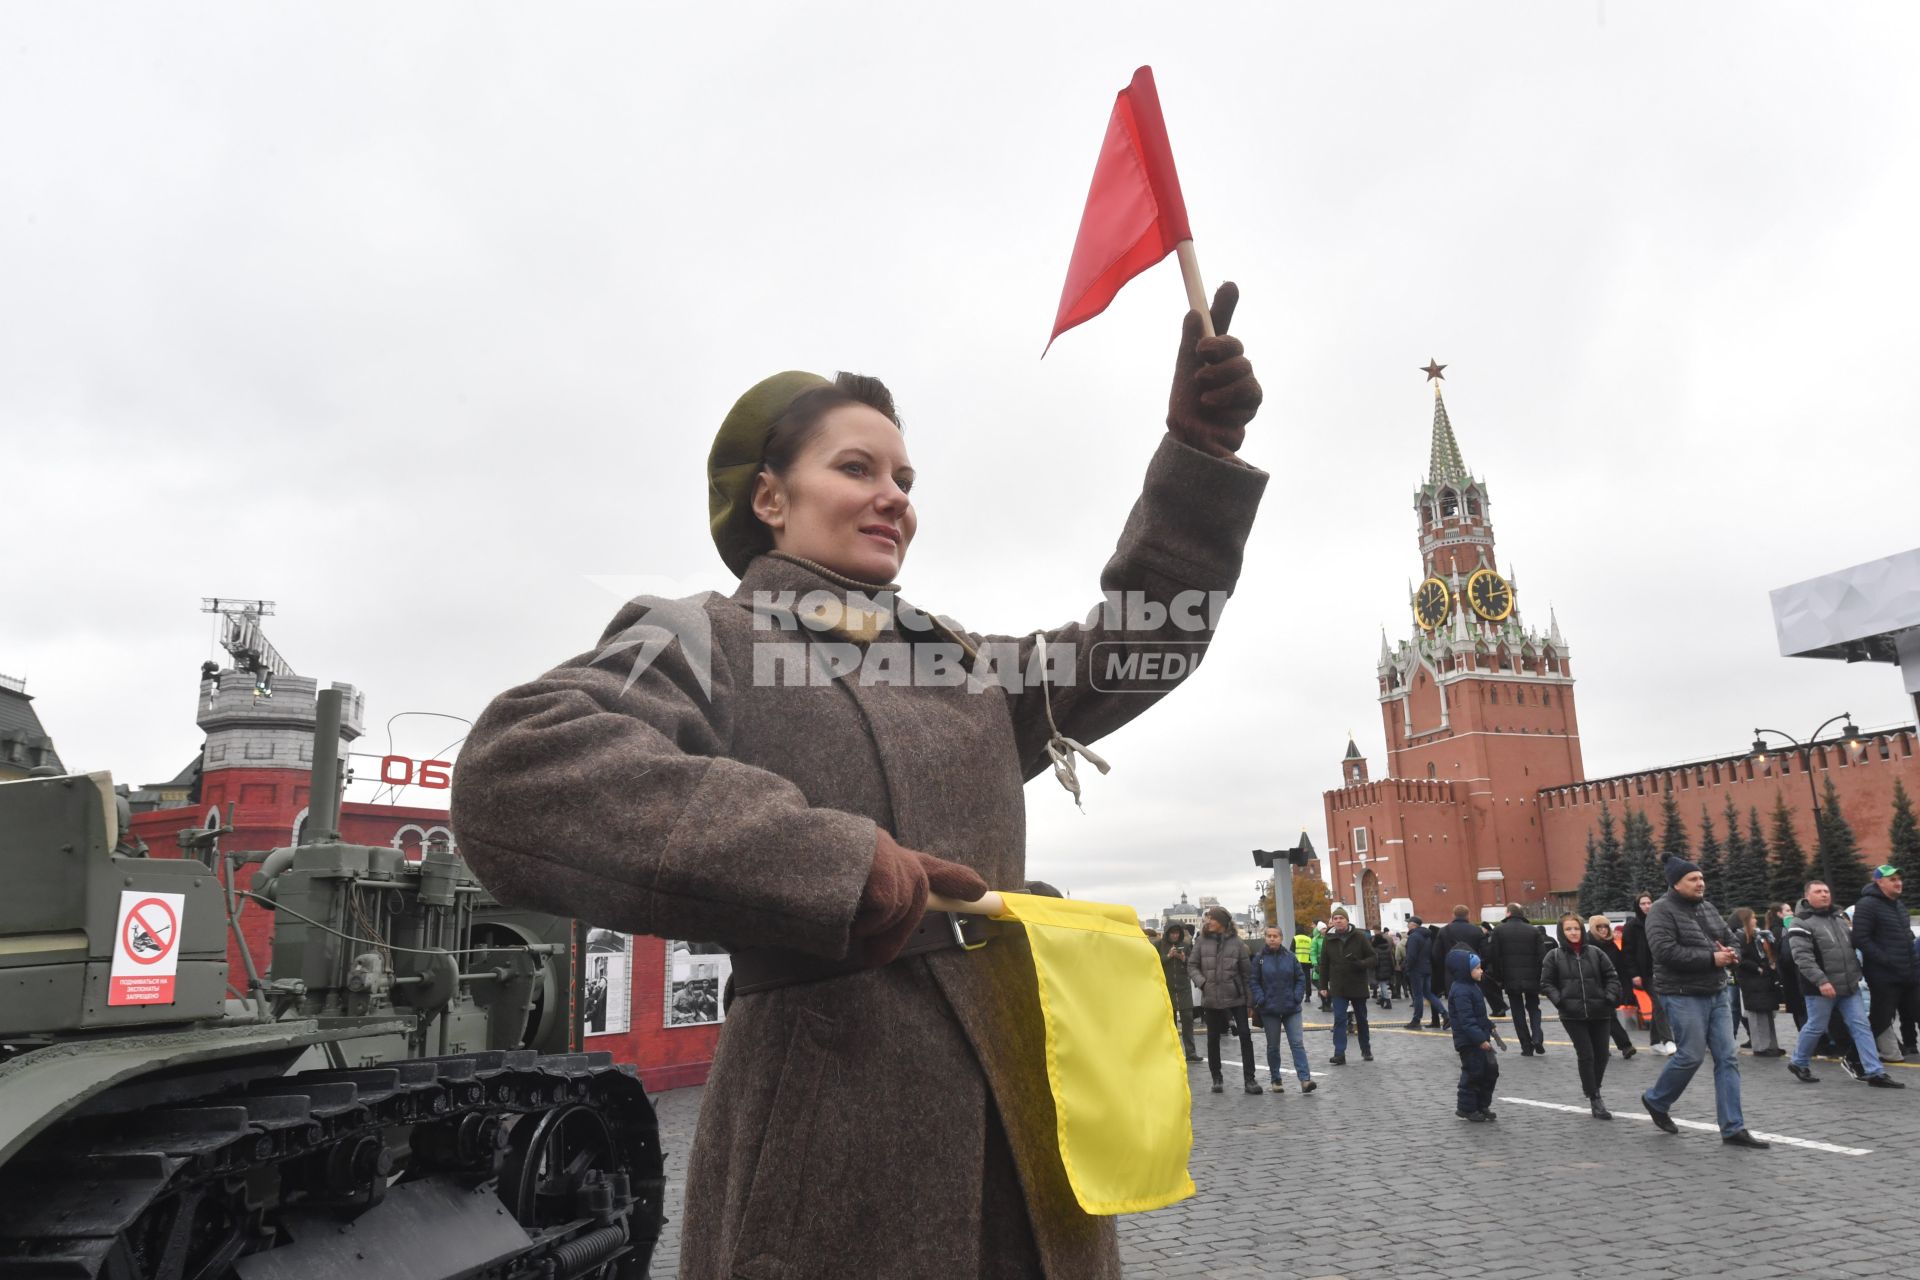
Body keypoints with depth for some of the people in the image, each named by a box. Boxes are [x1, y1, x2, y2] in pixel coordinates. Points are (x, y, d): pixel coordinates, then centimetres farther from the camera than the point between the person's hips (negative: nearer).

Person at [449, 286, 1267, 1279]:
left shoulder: (953, 657, 17)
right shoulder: (712, 638, -5)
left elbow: (1132, 645, 16)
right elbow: (516, 776, -21)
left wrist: (1197, 453, 4)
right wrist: (824, 862, -26)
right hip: (835, 1133, -7)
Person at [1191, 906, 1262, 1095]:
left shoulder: (1236, 942, -3)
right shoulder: (1202, 941, 0)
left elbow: (1247, 972, 0)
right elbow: (1192, 965, 5)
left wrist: (1249, 999, -1)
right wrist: (1201, 982, -12)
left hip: (1236, 997, -1)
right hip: (1211, 998, 1)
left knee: (1245, 1036, -3)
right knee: (1213, 1039, 10)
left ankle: (1249, 1079, 7)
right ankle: (1216, 1079, 23)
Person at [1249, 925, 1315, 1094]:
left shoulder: (1290, 957, 0)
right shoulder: (1259, 959, -3)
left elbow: (1301, 978, 4)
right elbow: (1254, 982, -1)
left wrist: (1297, 997, -7)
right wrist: (1260, 1000, -11)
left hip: (1292, 1009, 0)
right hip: (1269, 1010, 0)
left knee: (1297, 1043, -6)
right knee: (1273, 1046, 10)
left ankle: (1305, 1079, -9)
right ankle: (1275, 1080, 20)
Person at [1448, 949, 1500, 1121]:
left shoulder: (1471, 987, 12)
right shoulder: (1461, 992, -23)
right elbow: (1466, 1020, -27)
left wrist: (1489, 1026, 21)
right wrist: (1480, 1039, -29)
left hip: (1480, 1038, 10)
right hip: (1468, 1042, -10)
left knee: (1491, 1070, 12)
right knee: (1473, 1074, -2)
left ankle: (1482, 1105, 24)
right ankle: (1466, 1108, 12)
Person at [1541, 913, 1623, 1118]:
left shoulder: (1594, 952, 6)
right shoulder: (1554, 956, 1)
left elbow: (1611, 976, 10)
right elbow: (1546, 984, 4)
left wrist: (1610, 997, -5)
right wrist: (1559, 1001, -11)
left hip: (1599, 1013, 3)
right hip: (1573, 1015, -2)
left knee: (1602, 1055, 7)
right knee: (1586, 1055, -6)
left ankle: (1593, 1090, 28)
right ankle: (1594, 1100, 1)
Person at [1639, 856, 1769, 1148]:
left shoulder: (1708, 908, 12)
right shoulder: (1662, 911, -12)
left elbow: (1731, 939, 19)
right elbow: (1665, 951, -23)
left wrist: (1732, 953, -5)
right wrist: (1711, 958, -21)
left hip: (1717, 993, 8)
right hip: (1683, 996, -8)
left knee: (1727, 1058, 4)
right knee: (1691, 1055, -5)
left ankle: (1733, 1128, 8)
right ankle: (1655, 1100, 19)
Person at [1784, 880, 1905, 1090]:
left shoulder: (1839, 918, 14)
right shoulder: (1802, 923, -13)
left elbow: (1851, 947, 26)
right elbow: (1802, 957, -20)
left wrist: (1856, 973, 19)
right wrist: (1821, 981, -26)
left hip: (1848, 986, 7)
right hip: (1821, 988, -7)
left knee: (1861, 1026, 2)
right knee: (1815, 1028, 2)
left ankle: (1875, 1073, 3)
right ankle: (1798, 1063, 20)